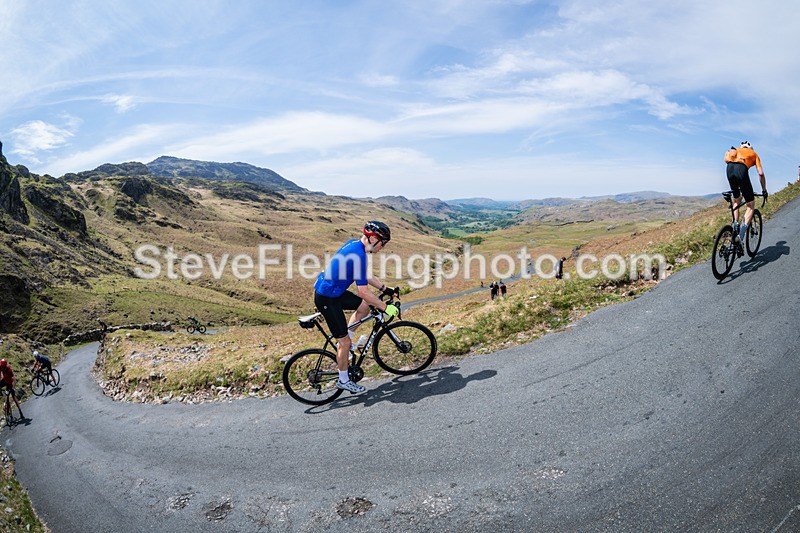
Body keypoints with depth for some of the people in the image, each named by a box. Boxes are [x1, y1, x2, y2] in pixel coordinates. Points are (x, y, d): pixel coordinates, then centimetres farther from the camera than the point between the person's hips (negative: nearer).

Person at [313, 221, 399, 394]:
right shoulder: (358, 255, -25)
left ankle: (343, 341, 20)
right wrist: (385, 308, -16)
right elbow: (363, 291, -25)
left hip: (334, 291, 9)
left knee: (365, 306, 13)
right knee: (345, 342, 2)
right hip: (327, 299, -9)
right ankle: (343, 381, 19)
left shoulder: (353, 244, 4)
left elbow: (364, 276, 16)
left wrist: (385, 289, 15)